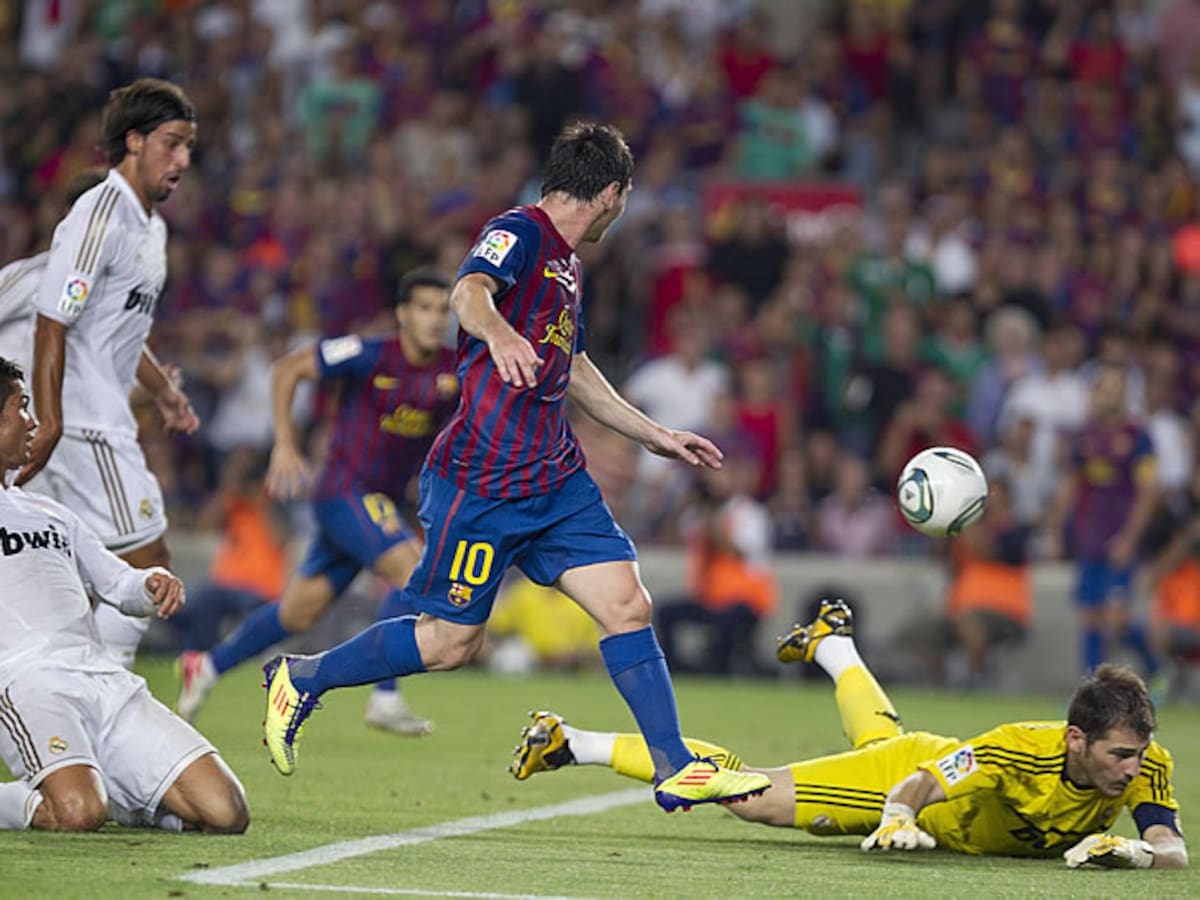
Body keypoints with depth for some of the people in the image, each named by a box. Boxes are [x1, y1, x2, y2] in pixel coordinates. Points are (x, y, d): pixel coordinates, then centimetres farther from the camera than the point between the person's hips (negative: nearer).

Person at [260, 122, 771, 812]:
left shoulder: (566, 264, 17)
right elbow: (469, 292, -34)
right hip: (481, 481, -8)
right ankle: (302, 678, 19)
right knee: (452, 641, 0)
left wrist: (657, 436, 38)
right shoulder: (519, 234, -11)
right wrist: (499, 334, -56)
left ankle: (676, 769, 0)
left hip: (557, 480, 8)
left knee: (628, 604, -4)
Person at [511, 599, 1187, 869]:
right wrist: (898, 822, -55)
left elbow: (1175, 853, -36)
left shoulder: (1145, 768, -32)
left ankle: (832, 642, 69)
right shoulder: (1020, 751, -43)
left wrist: (1134, 849, -56)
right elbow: (911, 787, -36)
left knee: (879, 733, 39)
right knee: (745, 794, 1)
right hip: (907, 774, -5)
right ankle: (569, 743, 15)